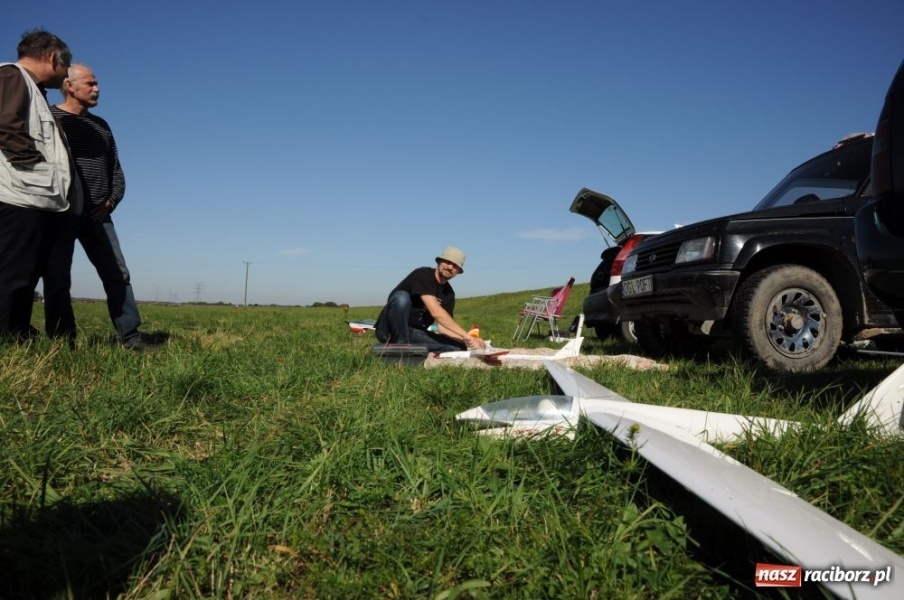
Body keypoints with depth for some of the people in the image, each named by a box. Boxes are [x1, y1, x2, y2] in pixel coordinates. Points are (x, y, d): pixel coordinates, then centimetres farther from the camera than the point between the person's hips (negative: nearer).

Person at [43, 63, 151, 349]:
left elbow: (116, 171, 20)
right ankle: (62, 341, 2)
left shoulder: (101, 126, 20)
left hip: (97, 214, 4)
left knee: (118, 274, -3)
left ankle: (130, 336, -1)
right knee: (57, 278, -3)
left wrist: (110, 202, 4)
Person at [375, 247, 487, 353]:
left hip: (414, 334, 6)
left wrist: (465, 340, -19)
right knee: (402, 297, -35)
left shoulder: (449, 293, 6)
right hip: (390, 330, -6)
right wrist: (466, 335, -31)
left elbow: (442, 326, -1)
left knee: (458, 347, -10)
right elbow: (436, 312, -29)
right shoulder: (423, 275, -16)